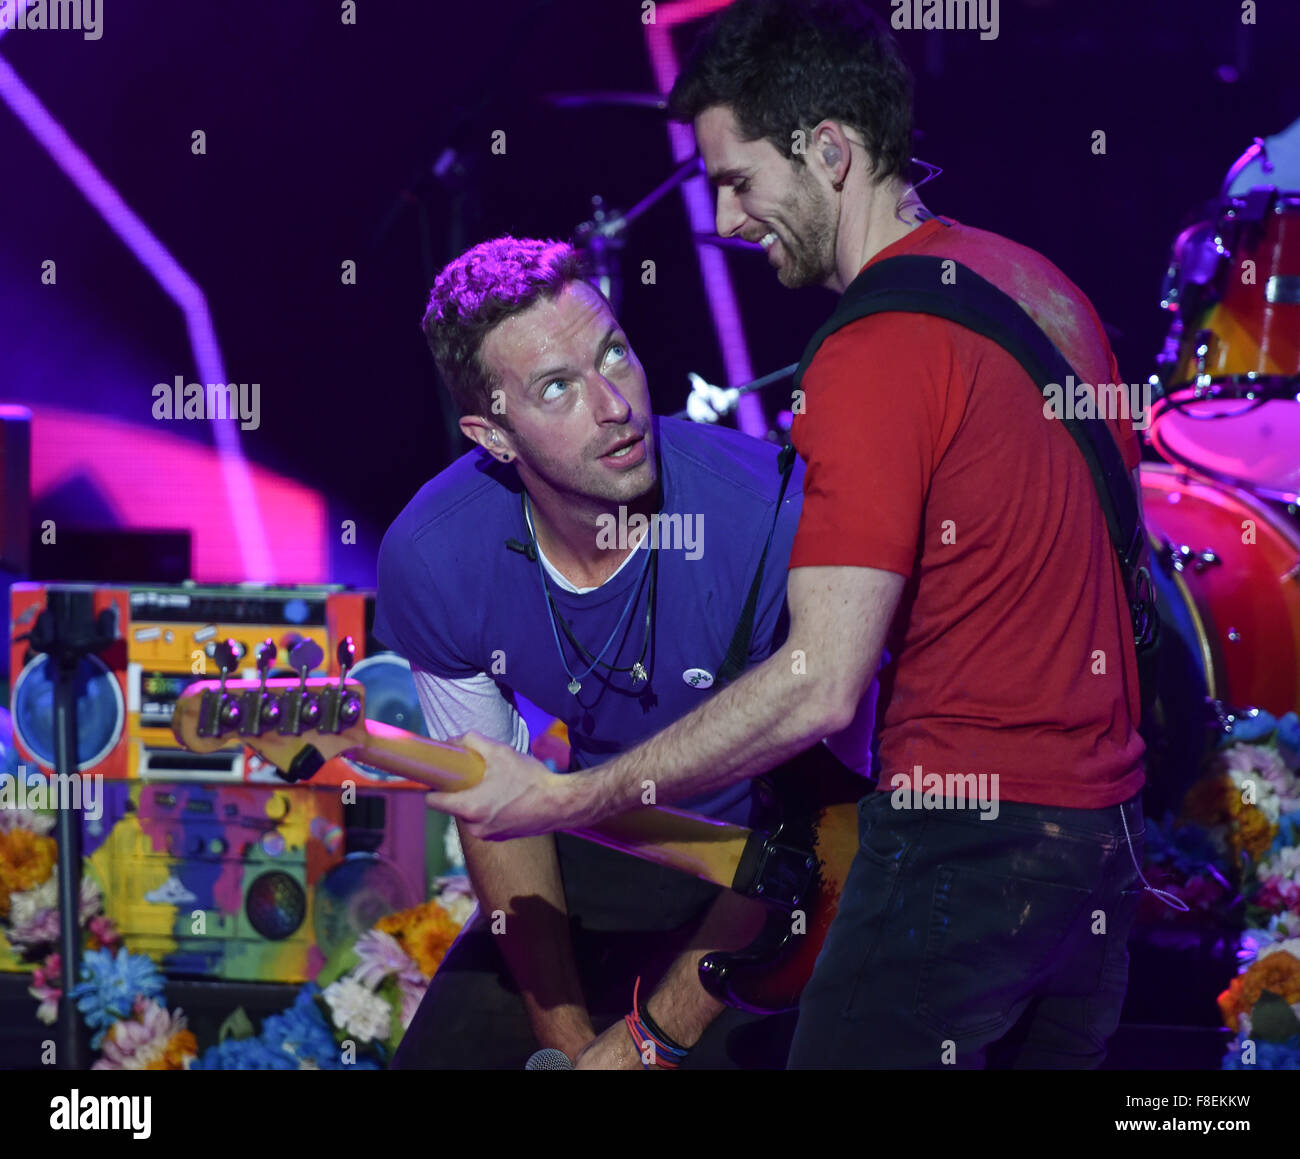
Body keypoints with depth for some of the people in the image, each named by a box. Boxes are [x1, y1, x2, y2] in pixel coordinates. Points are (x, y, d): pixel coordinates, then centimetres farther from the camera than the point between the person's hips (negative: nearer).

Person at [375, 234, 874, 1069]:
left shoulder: (777, 518, -30)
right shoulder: (431, 560, -18)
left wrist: (656, 1036, -19)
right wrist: (568, 1038, -8)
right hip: (592, 854, 3)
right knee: (447, 1052, 0)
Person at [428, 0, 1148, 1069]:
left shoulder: (875, 354, -17)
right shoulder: (1050, 289, 10)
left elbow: (822, 686, -23)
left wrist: (563, 798, -19)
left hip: (959, 837, -9)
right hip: (1103, 823, 9)